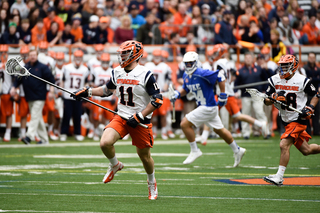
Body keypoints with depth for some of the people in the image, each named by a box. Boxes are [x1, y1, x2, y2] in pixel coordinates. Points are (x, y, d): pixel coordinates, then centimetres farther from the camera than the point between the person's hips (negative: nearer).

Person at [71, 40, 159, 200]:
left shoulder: (145, 75, -13)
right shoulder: (117, 73, 6)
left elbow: (157, 100, -13)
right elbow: (107, 90, 25)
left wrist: (139, 117, -17)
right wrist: (86, 92, 15)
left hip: (141, 121, -4)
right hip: (121, 117, 4)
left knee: (144, 155, 7)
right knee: (105, 143, -19)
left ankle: (152, 184, 35)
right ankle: (115, 165, 12)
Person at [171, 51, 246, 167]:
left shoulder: (202, 74, -22)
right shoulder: (186, 75, 4)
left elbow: (220, 76, -19)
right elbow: (185, 89, 20)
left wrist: (223, 95, -16)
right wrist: (177, 93, -1)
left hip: (209, 107, -9)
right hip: (202, 106, 9)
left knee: (185, 124, -11)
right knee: (219, 130, 20)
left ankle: (194, 151, 0)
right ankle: (237, 151, 33)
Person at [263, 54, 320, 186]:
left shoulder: (302, 81, -10)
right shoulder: (274, 80, 3)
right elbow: (266, 101, 4)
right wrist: (274, 99, -17)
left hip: (299, 119, -6)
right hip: (286, 120, 6)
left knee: (284, 145, -19)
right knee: (306, 150, 11)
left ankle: (279, 177, -17)